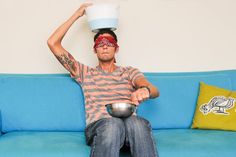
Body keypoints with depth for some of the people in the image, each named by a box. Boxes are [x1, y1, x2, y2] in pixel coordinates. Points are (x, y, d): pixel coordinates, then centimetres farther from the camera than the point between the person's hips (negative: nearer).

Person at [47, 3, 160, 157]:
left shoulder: (129, 72, 23)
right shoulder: (85, 73, 23)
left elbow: (155, 90, 3)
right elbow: (53, 43, 19)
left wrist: (145, 90, -24)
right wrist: (76, 15, 22)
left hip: (130, 123, 1)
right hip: (98, 126, -1)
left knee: (138, 123, -37)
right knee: (112, 124, -39)